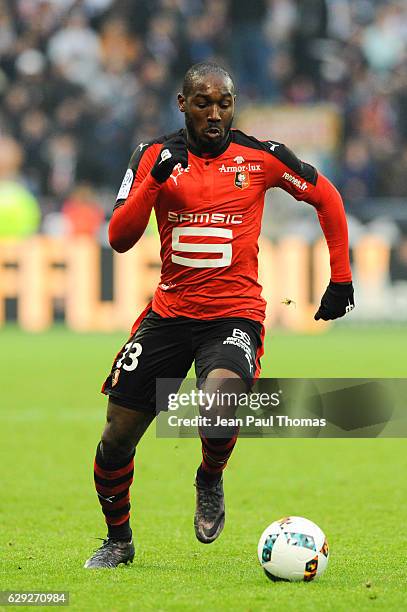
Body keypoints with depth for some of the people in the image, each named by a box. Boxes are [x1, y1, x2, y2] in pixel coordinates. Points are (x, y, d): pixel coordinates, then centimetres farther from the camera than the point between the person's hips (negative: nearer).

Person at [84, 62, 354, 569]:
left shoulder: (262, 158, -2)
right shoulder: (155, 155, 2)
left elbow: (326, 198, 13)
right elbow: (119, 238, -5)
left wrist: (340, 279, 10)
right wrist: (155, 179, -19)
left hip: (235, 313, -3)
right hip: (169, 312, 3)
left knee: (221, 406, -33)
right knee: (118, 435, 0)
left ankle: (211, 479, 2)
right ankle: (117, 539, 26)